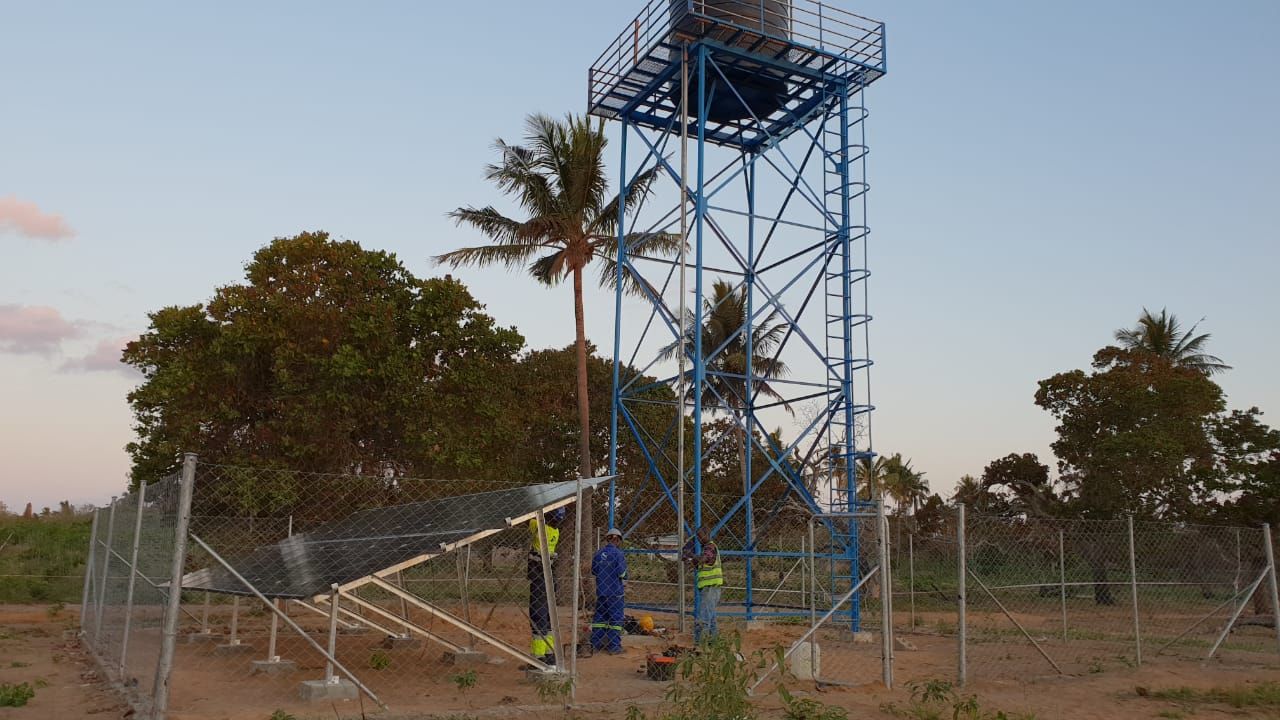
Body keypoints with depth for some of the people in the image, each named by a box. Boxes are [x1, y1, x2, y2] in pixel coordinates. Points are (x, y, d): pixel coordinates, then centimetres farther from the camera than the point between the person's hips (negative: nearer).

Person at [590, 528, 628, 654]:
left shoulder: (598, 553, 5)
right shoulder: (618, 553, -13)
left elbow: (593, 571, 10)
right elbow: (622, 573, -16)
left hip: (600, 590, 6)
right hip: (615, 591, -6)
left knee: (600, 616, 14)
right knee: (615, 618, 0)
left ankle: (596, 644, 18)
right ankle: (614, 646, 0)